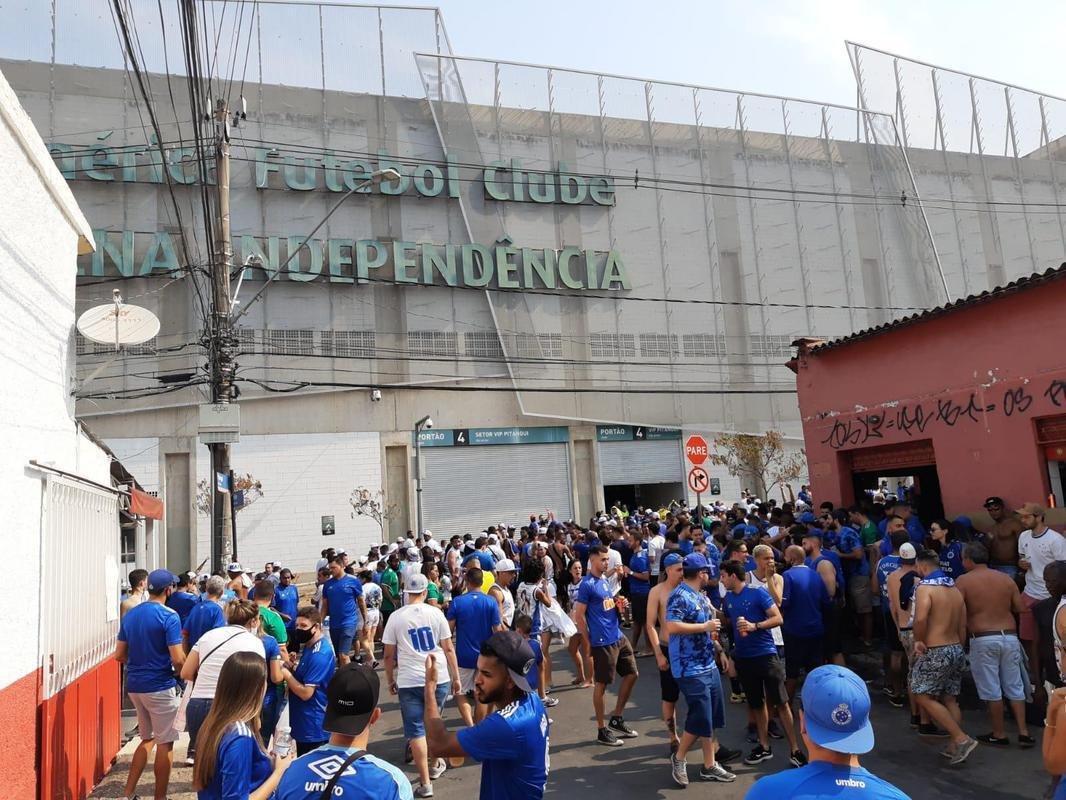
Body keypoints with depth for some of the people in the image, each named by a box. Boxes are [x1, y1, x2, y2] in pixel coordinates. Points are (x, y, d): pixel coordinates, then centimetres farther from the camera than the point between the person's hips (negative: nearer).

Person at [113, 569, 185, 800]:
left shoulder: (130, 614, 5)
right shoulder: (169, 616, -16)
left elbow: (120, 655, 10)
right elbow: (177, 659, -19)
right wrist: (185, 668, 2)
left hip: (134, 685, 7)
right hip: (160, 686, -7)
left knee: (148, 738, 21)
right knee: (165, 742, 5)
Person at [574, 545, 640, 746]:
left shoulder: (605, 579, 10)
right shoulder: (587, 584, -16)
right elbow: (579, 616, -14)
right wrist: (589, 642, -9)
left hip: (619, 637, 9)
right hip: (603, 641, -9)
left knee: (632, 674, 14)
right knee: (601, 684, 3)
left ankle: (617, 719, 28)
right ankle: (602, 730, 16)